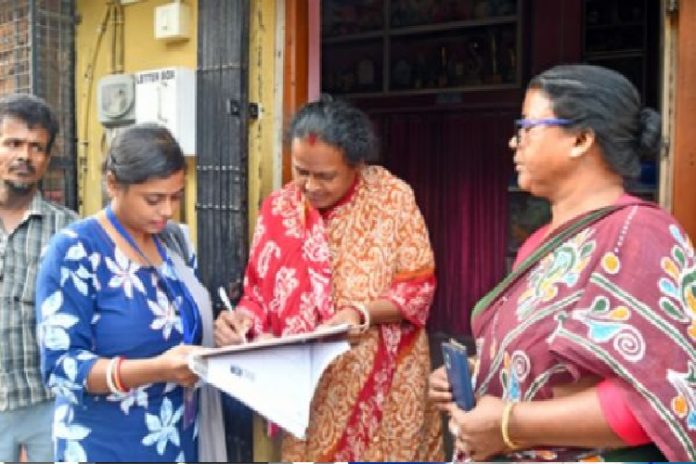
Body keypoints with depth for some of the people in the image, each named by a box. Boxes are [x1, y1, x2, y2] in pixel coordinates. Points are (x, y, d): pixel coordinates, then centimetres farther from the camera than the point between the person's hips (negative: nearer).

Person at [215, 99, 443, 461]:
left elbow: (419, 286, -8)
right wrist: (245, 318, -15)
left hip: (384, 385, -2)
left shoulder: (393, 197, -9)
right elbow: (260, 290, 6)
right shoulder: (278, 208, 0)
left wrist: (362, 314, -23)